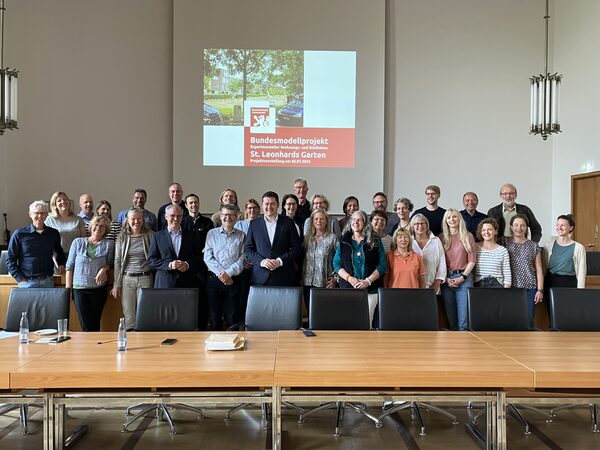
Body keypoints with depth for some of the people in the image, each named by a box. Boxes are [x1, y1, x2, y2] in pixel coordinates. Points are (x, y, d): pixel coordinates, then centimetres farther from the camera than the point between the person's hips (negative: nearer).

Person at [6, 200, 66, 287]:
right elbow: (10, 259, 2)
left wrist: (61, 264, 11)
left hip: (48, 281, 2)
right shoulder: (19, 234, 0)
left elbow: (59, 252, 27)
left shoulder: (54, 233, 8)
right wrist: (20, 278, -6)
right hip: (27, 282, -2)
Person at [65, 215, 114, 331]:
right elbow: (69, 266, 5)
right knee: (85, 324, -1)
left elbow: (110, 263, 9)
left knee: (95, 324, 7)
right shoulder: (78, 242, 2)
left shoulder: (109, 244, 2)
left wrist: (103, 269, -13)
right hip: (79, 288, 0)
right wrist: (68, 287, 2)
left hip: (98, 288, 0)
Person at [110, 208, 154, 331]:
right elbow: (117, 261, 6)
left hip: (145, 278, -1)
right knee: (129, 318, 4)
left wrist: (156, 281, -2)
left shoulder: (149, 235, 4)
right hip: (127, 279, 1)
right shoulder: (121, 237, 6)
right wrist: (116, 285, 2)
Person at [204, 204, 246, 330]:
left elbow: (242, 259, -1)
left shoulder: (241, 235, 7)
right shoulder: (212, 233, 8)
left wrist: (228, 273, -13)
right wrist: (220, 273, -11)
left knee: (232, 317, 1)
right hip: (214, 278, 1)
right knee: (214, 316, 5)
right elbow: (207, 257, 1)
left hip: (234, 280, 0)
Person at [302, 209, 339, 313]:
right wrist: (301, 278, 9)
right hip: (308, 282, 4)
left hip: (325, 284, -4)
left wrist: (336, 278, -6)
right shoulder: (306, 238, 12)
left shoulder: (332, 238, 0)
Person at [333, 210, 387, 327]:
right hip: (348, 287, 1)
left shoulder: (375, 241, 6)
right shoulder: (343, 241, 10)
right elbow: (336, 264, 6)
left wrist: (368, 280, -10)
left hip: (370, 289, -1)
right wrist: (349, 278, -10)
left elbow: (383, 264, 1)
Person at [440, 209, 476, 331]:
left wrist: (462, 277, -7)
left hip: (464, 278, -2)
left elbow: (472, 261, 2)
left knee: (463, 319, -6)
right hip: (446, 279, 2)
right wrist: (446, 279, -6)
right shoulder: (442, 238, 8)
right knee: (450, 317, 6)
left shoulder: (468, 236, 5)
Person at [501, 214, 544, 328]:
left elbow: (539, 270, 9)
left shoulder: (534, 247, 10)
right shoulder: (504, 242, 6)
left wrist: (540, 290, 2)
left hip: (529, 288, 1)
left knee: (528, 320, -1)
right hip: (509, 288, -1)